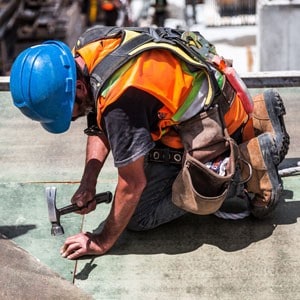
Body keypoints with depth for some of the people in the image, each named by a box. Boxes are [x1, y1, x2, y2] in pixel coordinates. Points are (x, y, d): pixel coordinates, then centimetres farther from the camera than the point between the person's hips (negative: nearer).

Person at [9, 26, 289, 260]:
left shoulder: (120, 99, -37)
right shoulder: (85, 49, -10)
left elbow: (132, 184, -27)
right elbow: (99, 127, 3)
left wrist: (103, 242, -14)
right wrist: (88, 184, -7)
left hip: (213, 130, -9)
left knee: (139, 216, -4)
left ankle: (247, 162, -5)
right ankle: (256, 117, 22)